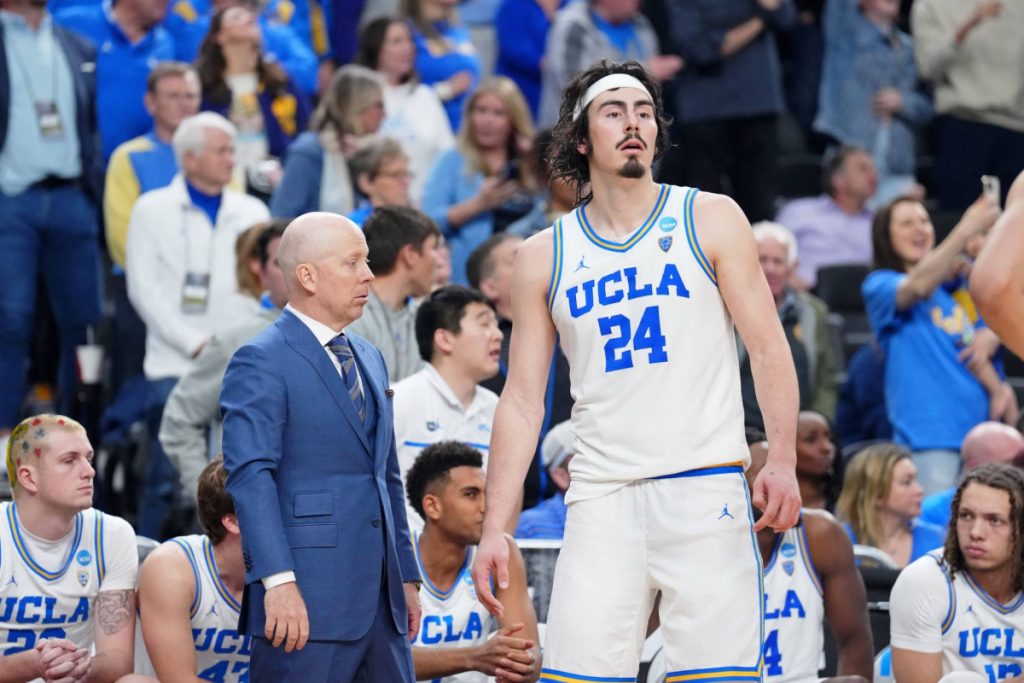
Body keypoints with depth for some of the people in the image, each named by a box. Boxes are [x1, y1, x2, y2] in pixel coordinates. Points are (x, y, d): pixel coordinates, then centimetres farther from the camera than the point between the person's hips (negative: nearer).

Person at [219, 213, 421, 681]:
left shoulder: (369, 359, 20)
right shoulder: (261, 362, -7)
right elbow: (251, 476, -16)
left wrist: (406, 576, 21)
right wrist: (279, 581, -25)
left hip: (381, 605, 8)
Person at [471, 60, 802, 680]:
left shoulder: (710, 220, 7)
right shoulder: (544, 257, 11)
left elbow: (769, 348, 3)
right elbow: (522, 401, 12)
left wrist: (783, 460, -11)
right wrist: (494, 529, 4)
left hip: (704, 488, -2)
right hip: (601, 500, 2)